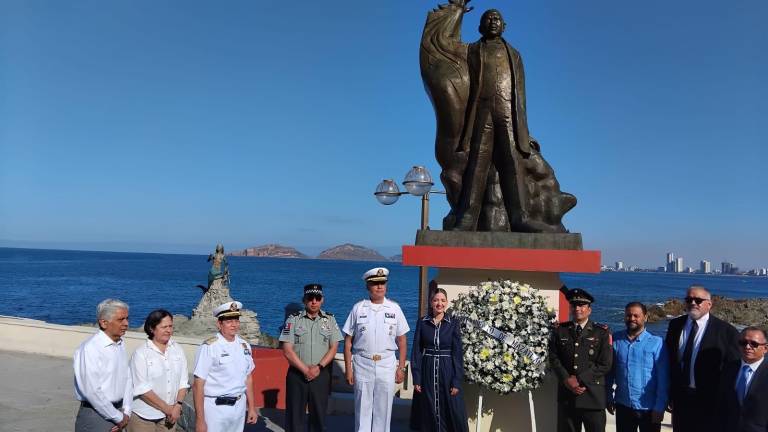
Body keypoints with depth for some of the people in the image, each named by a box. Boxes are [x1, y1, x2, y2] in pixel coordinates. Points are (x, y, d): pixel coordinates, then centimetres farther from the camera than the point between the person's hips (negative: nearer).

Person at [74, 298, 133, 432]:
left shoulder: (121, 343, 5)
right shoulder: (90, 348, -19)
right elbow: (92, 392, -21)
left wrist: (126, 413, 0)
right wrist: (119, 418, -13)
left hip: (118, 411, 7)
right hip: (96, 415, -7)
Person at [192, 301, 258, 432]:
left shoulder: (244, 346, 4)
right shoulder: (209, 347, -14)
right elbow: (198, 385, -14)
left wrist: (252, 408, 13)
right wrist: (200, 420, -15)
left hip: (239, 406, 5)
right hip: (215, 407, -5)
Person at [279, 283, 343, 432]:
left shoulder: (330, 319, 5)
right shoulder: (293, 319, -2)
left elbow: (334, 348, 2)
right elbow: (287, 350, -7)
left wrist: (319, 367, -11)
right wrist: (305, 370, -12)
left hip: (322, 375, 2)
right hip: (296, 375, -1)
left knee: (319, 413, 7)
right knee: (295, 414, 3)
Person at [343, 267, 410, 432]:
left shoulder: (394, 308, 3)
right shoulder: (358, 308, 0)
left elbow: (401, 340, 6)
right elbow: (348, 340, 3)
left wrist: (401, 368, 3)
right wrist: (348, 368, -1)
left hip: (387, 364, 1)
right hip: (362, 363, 0)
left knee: (383, 410, 6)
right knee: (362, 408, 6)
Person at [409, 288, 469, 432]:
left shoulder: (453, 324, 0)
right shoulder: (422, 322, 1)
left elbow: (457, 353, -2)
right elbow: (416, 351, 1)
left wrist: (457, 381, -8)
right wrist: (416, 378, -6)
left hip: (447, 372, -1)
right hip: (427, 371, 1)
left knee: (450, 413, 1)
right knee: (428, 412, 6)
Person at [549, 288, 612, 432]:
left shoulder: (601, 332, 3)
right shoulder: (560, 331, 10)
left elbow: (605, 364, -5)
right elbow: (553, 358, 5)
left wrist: (579, 379, -12)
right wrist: (567, 380, -10)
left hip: (593, 396, -2)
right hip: (566, 396, 2)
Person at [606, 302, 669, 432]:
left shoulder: (656, 342, -12)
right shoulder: (615, 340, -3)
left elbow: (663, 379, -9)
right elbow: (610, 371, 5)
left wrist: (660, 407, -9)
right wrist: (609, 398, 7)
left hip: (649, 408, -3)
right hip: (623, 406, 3)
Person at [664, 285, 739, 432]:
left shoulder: (726, 331, -11)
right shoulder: (675, 325, 2)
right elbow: (669, 360, 6)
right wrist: (670, 393, 6)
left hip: (709, 402, -4)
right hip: (680, 399, 4)